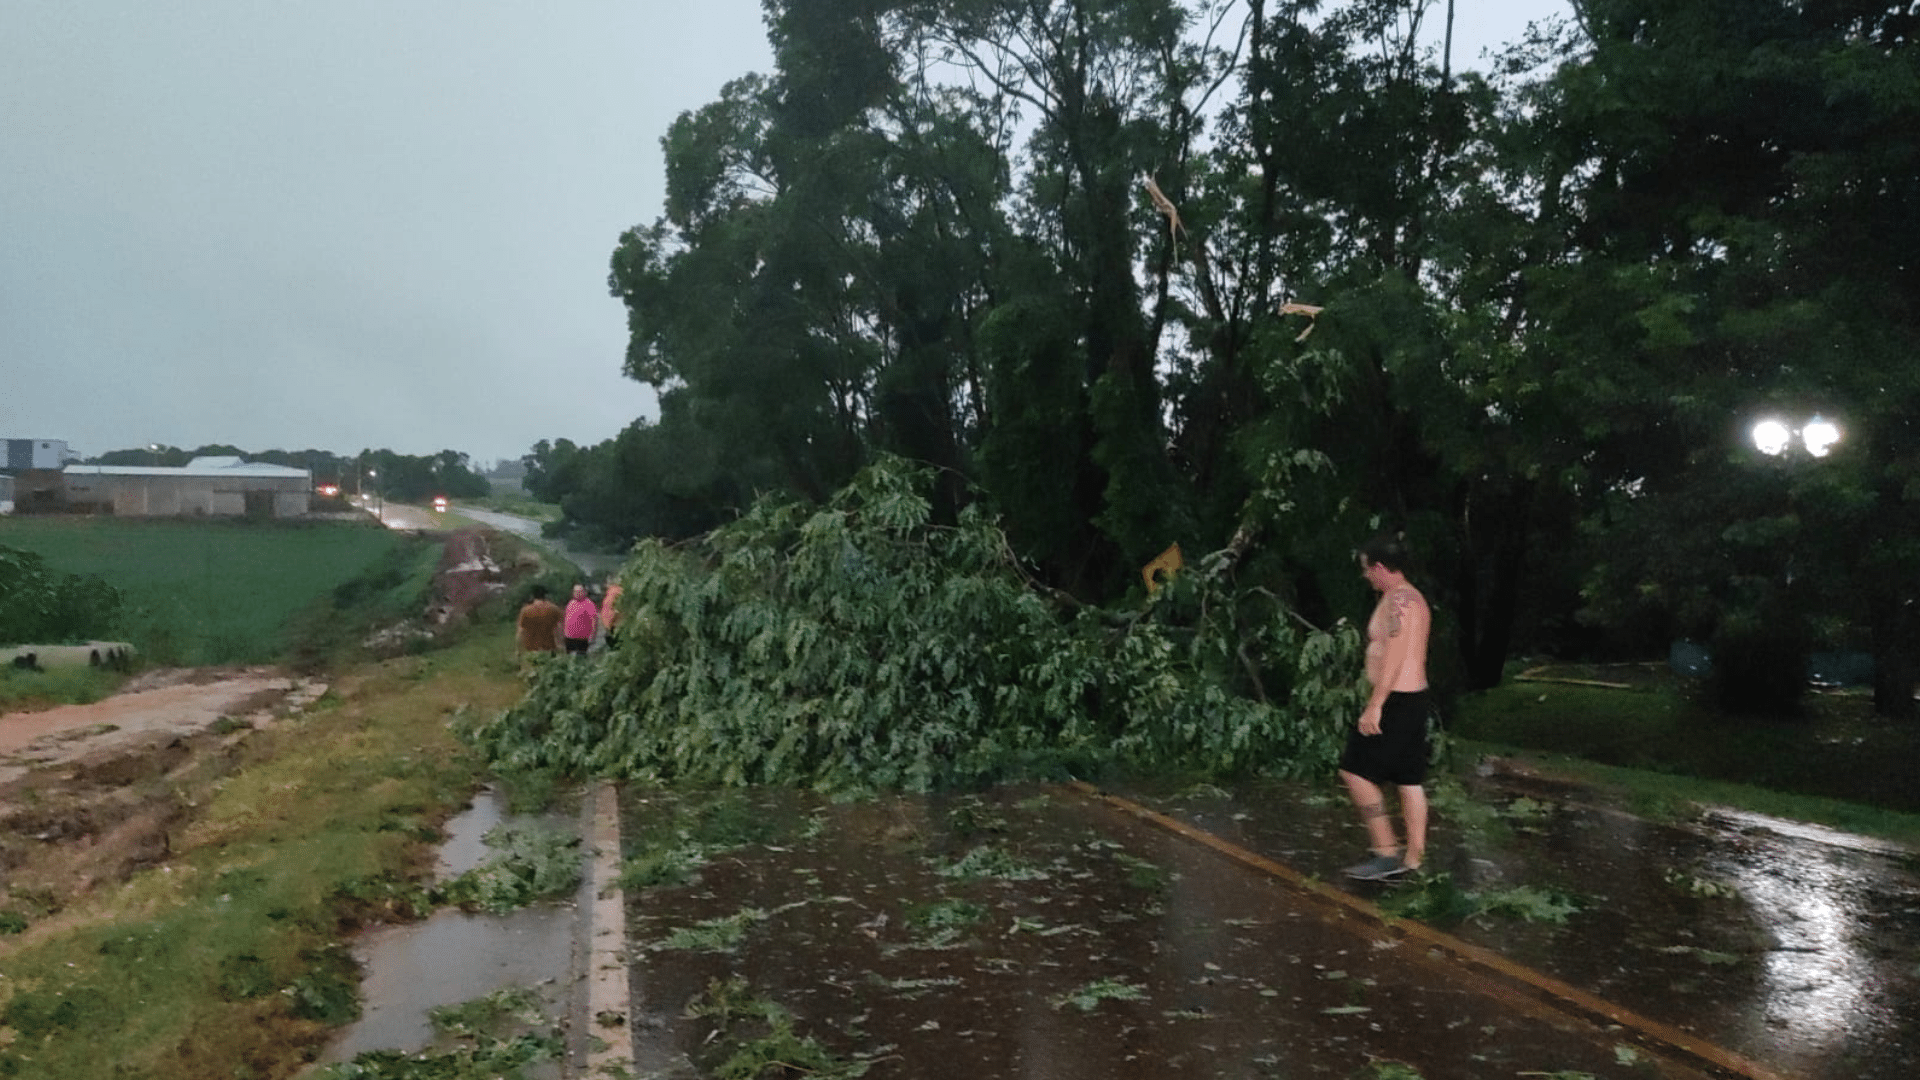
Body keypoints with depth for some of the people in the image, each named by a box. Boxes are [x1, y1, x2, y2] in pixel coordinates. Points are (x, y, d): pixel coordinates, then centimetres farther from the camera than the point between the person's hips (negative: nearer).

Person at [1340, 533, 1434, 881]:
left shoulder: (1397, 600, -16)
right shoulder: (1414, 598, 16)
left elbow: (1393, 657, -23)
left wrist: (1374, 706, -24)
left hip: (1396, 702, -10)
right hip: (1414, 698, 10)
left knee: (1355, 770, -4)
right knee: (1409, 779, 11)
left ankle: (1386, 853, -2)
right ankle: (1413, 857, 15)